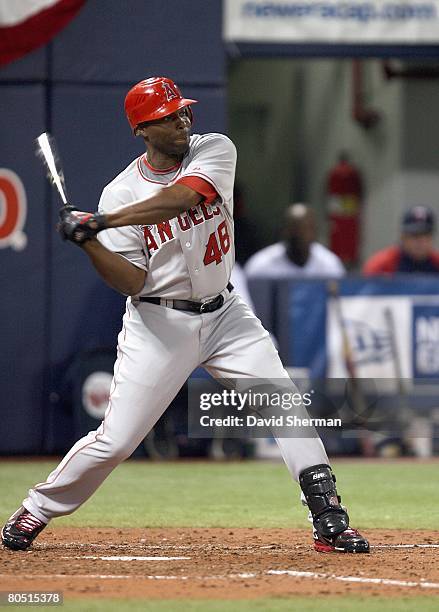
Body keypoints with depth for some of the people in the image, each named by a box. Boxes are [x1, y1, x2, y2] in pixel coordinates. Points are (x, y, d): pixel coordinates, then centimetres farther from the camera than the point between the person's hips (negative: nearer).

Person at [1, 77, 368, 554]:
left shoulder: (215, 151, -5)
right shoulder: (120, 193, -9)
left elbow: (183, 197, -26)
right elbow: (132, 282, -14)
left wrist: (100, 222, -30)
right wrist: (86, 242, -30)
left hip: (223, 314, 3)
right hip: (159, 325, -3)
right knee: (115, 439, -5)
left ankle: (329, 520, -6)